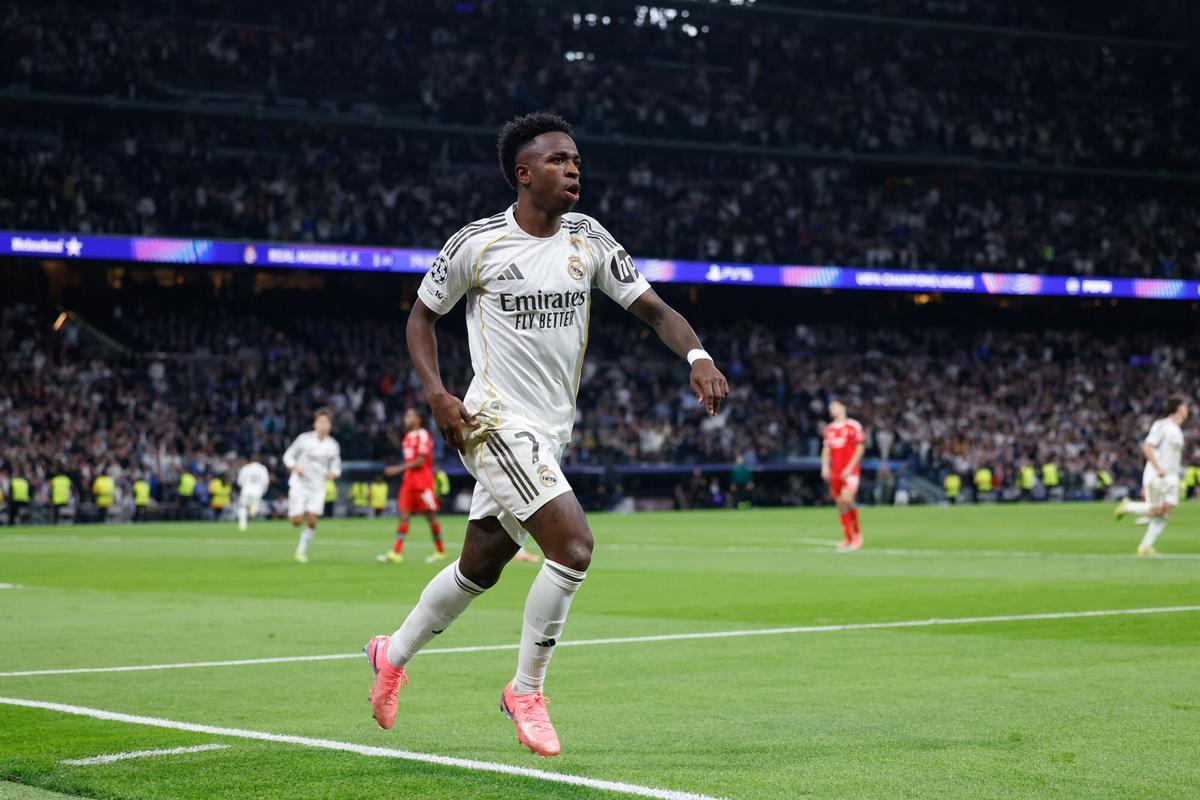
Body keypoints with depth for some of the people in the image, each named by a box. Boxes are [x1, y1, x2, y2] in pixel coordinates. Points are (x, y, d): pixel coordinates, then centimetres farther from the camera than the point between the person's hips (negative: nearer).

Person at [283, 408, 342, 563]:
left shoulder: (333, 445, 1)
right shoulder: (304, 439, -7)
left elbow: (336, 466, 12)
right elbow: (288, 456, 1)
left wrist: (332, 473, -12)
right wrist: (294, 467, -20)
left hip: (317, 488, 2)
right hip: (299, 485, -2)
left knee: (312, 520, -11)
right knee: (297, 521, -8)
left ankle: (301, 550, 7)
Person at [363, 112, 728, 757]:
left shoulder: (588, 238, 4)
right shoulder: (476, 243, -8)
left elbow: (652, 308, 3)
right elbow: (422, 316, 4)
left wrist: (697, 356, -17)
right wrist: (437, 395, -10)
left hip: (551, 431, 6)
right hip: (495, 420, -6)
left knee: (481, 566, 16)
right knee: (573, 543, -21)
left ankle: (394, 653, 40)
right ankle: (526, 690, -5)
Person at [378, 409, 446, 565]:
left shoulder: (423, 436, -10)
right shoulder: (408, 437, 16)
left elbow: (420, 461, -17)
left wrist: (399, 468, -20)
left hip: (423, 481, -8)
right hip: (409, 481, 8)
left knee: (431, 515, 0)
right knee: (404, 515, -2)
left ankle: (440, 551, 11)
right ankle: (396, 552, -8)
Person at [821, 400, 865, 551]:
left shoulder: (853, 426, -2)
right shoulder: (829, 428, 15)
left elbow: (860, 448, -5)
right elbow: (826, 449, 17)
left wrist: (850, 467, -13)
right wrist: (825, 466, 0)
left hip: (851, 470, -6)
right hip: (835, 471, 6)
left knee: (847, 498, -21)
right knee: (840, 503, 4)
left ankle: (857, 533, -5)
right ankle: (847, 539, 11)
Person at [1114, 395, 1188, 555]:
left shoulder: (1177, 430, 17)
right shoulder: (1162, 425, -10)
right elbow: (1147, 447, -17)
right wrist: (1158, 468, -24)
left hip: (1171, 476, 8)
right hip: (1156, 475, -8)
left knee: (1166, 512, -5)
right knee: (1156, 510, -8)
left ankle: (1145, 547, -2)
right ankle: (1127, 507, 17)